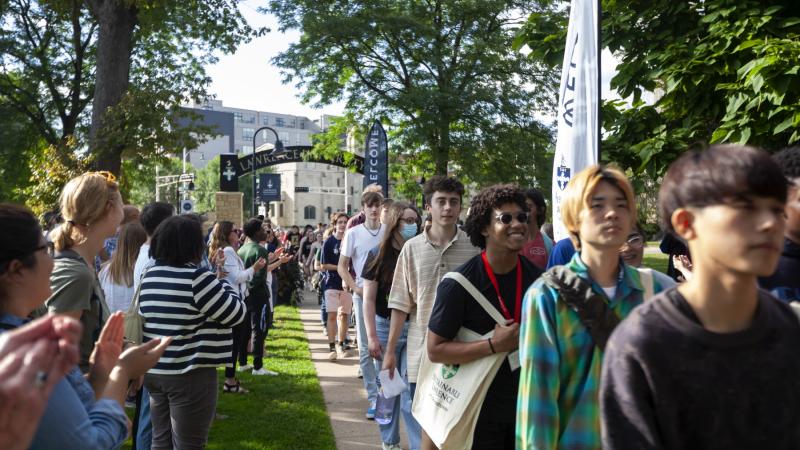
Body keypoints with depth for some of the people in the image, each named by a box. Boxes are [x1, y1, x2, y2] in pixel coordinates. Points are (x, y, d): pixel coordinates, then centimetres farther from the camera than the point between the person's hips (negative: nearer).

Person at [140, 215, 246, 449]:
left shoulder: (148, 276, 5)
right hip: (189, 375, -7)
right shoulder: (197, 278, -18)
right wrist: (224, 286, 5)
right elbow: (236, 313, -13)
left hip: (153, 371, 7)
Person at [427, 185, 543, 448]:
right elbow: (435, 350, -16)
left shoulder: (537, 278, -2)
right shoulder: (458, 284, -17)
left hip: (527, 405, 5)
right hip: (478, 410, -4)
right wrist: (494, 345, -24)